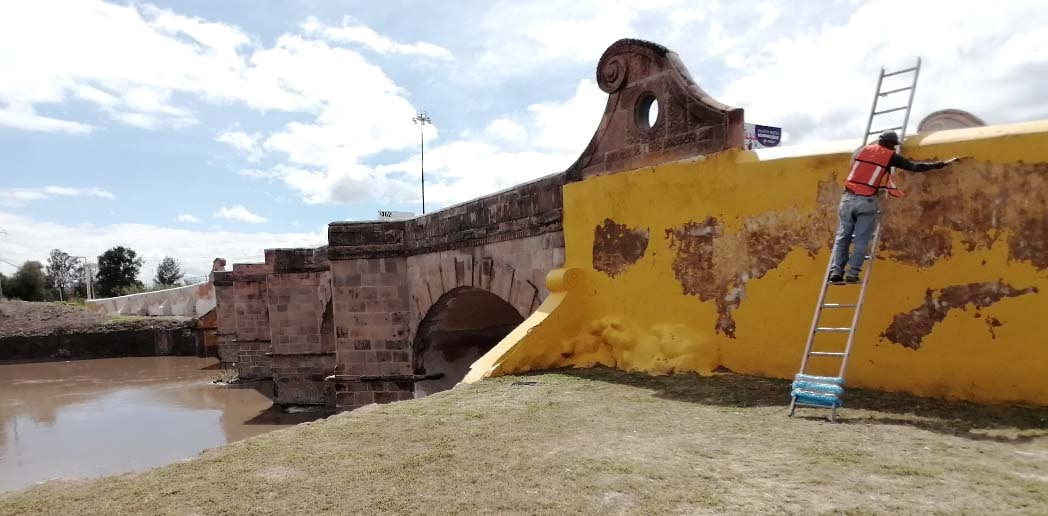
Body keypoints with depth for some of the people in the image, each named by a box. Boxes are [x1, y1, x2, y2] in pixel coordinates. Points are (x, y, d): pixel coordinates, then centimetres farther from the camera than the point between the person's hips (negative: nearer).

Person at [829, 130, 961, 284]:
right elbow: (915, 167, 7)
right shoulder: (890, 156, 6)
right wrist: (942, 163, 17)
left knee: (843, 237, 4)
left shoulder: (861, 150, 15)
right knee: (861, 240, 1)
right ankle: (852, 274, -6)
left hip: (848, 198, 3)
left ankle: (836, 272, -4)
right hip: (867, 201, -3)